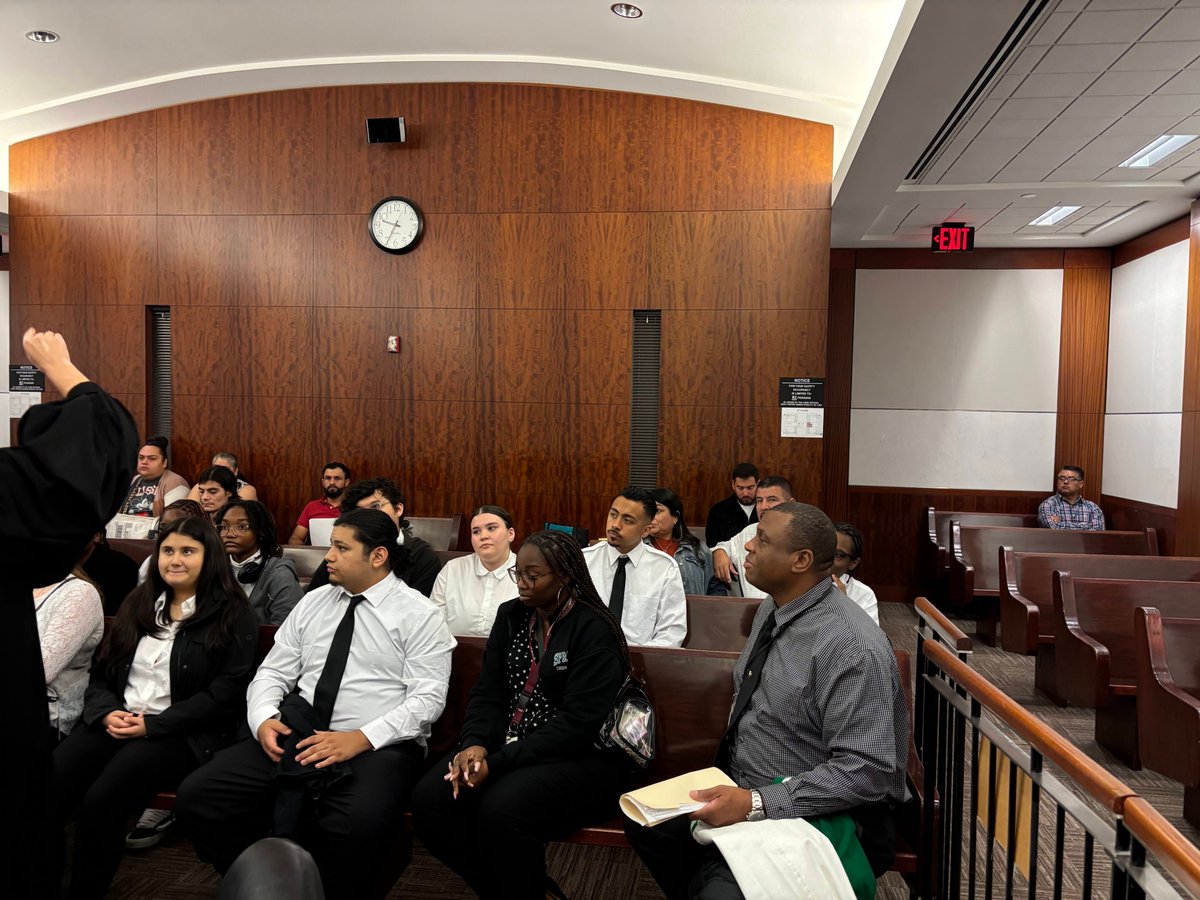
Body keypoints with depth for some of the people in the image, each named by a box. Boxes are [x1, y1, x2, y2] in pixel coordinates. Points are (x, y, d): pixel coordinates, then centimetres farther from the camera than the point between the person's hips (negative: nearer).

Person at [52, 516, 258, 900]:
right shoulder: (138, 604, 16)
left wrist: (153, 725, -14)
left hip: (182, 733, -5)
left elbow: (225, 693, -10)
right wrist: (106, 713, -6)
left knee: (100, 801, -26)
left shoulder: (233, 617, -3)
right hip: (115, 722, 5)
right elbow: (101, 671, 15)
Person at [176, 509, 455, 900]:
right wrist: (263, 719, -7)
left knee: (357, 826, -36)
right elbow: (273, 673, 15)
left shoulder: (419, 614, -3)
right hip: (298, 736, 6)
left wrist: (361, 739, -21)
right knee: (197, 797, -11)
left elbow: (427, 699, -10)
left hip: (379, 746, -5)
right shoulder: (312, 603, 14)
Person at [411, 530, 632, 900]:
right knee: (429, 800, -17)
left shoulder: (594, 630, -13)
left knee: (501, 809, -32)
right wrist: (475, 744, -15)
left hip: (580, 757, -6)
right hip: (509, 746, 6)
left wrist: (498, 762, -23)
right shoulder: (510, 616, 7)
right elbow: (488, 692, 6)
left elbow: (577, 724, -18)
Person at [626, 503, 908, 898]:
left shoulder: (851, 647, -25)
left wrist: (756, 804, -27)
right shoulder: (771, 610, 2)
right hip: (746, 794, 8)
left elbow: (867, 770, -26)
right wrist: (722, 784, 8)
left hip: (814, 818, -8)